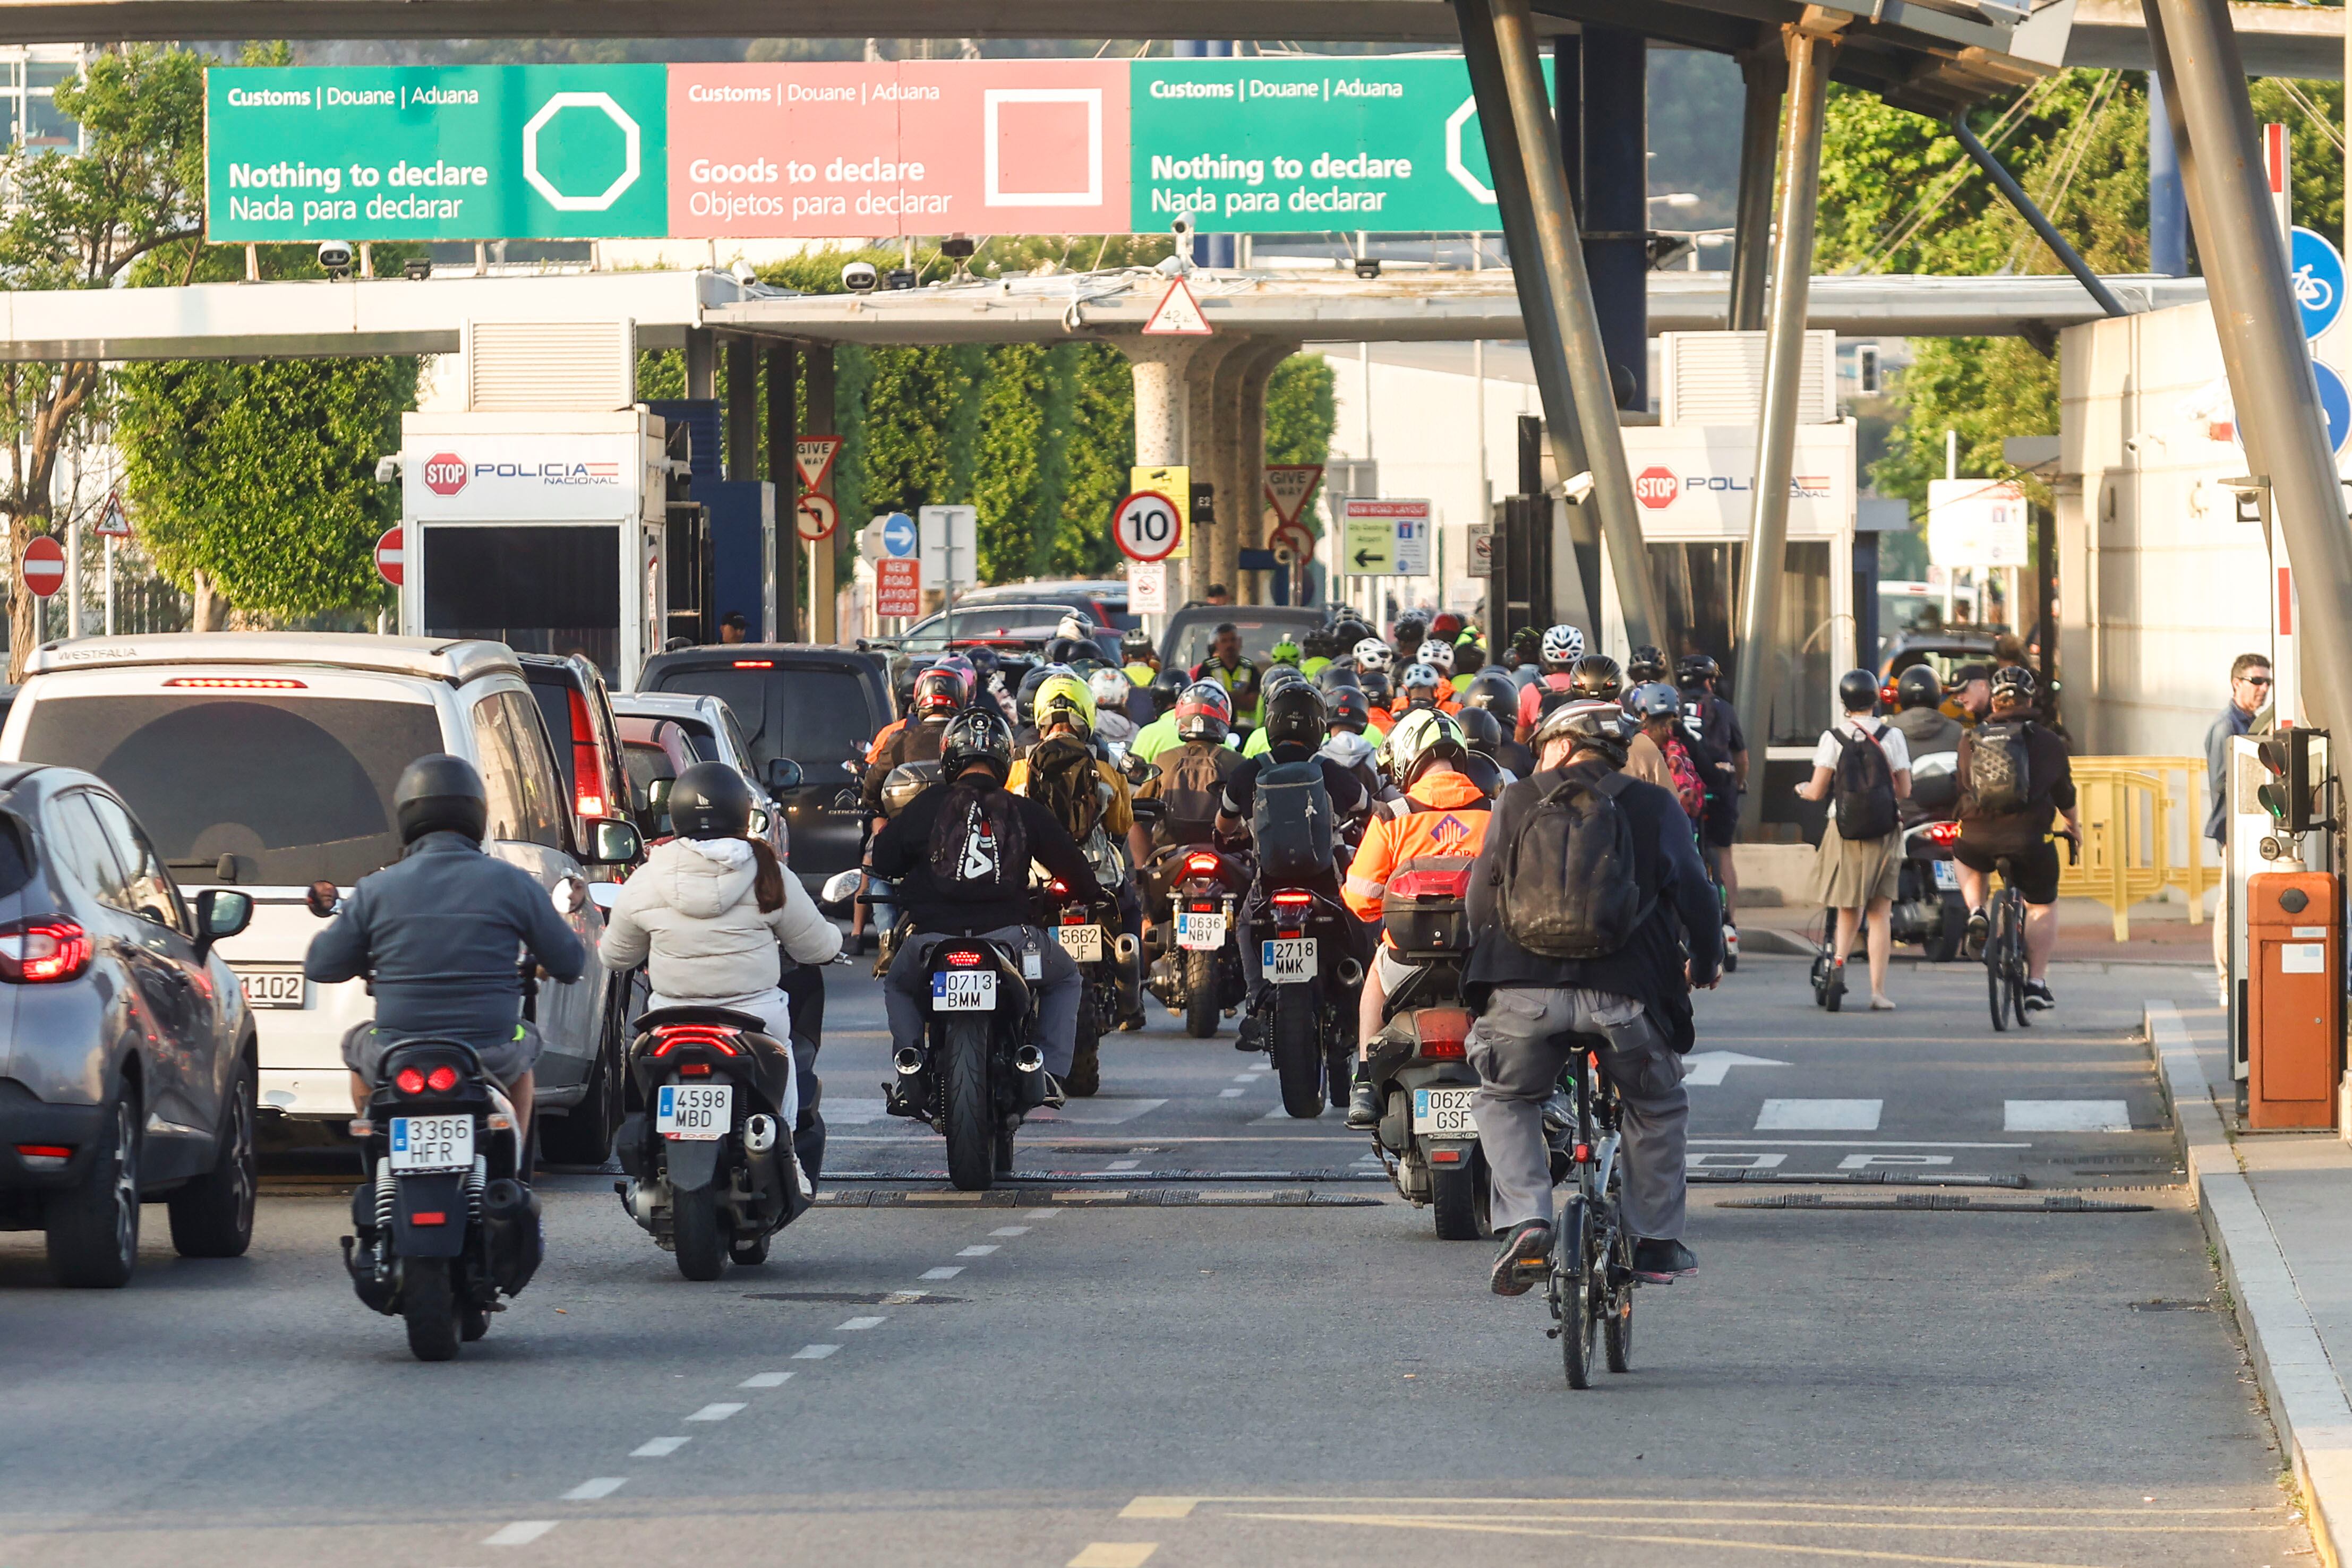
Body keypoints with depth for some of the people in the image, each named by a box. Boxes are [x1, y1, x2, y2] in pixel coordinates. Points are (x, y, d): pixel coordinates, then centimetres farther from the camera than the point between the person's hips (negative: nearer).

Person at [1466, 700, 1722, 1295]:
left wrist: (1495, 966, 29)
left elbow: (1480, 904, 11)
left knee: (1505, 1101, 22)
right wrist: (1706, 964, 30)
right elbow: (1696, 896, 12)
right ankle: (1656, 1242, 24)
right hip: (1625, 991, 0)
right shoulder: (1655, 807, 11)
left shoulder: (1516, 804, 12)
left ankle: (1525, 1222, 1)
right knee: (1659, 1109, 24)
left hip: (1523, 990, 0)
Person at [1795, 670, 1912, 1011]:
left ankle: (1839, 961, -14)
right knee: (1880, 912, 6)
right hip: (1884, 833, 0)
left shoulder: (1833, 738, -4)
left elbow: (1818, 791, -6)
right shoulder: (1891, 736, -4)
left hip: (1845, 831, 0)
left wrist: (1803, 789, 16)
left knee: (1849, 910, 14)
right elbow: (1904, 791, -1)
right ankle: (1878, 991, 2)